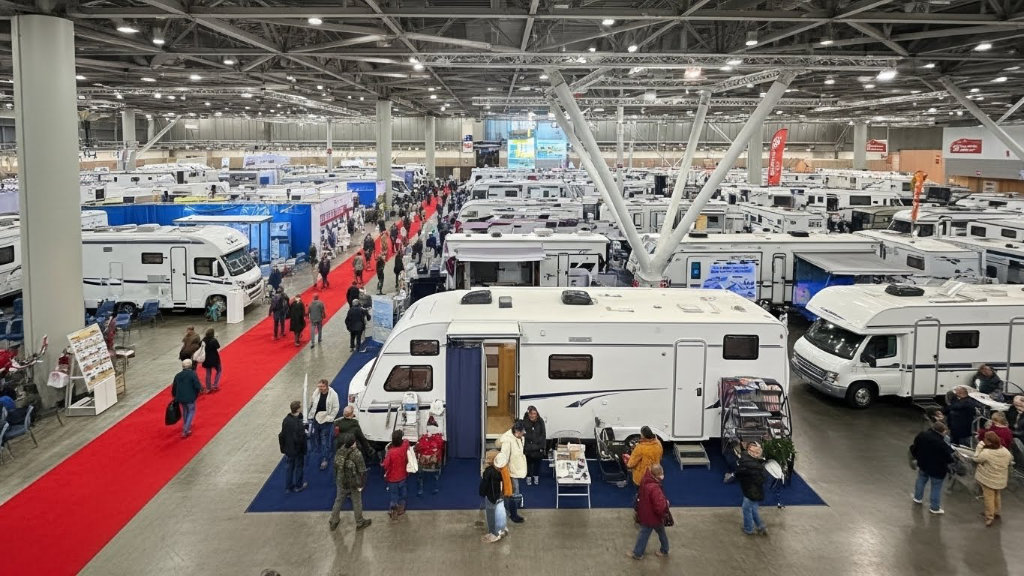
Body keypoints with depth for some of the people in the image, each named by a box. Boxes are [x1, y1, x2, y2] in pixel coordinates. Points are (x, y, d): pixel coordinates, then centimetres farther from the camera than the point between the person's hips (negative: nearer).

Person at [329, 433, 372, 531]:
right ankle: (360, 523, 32)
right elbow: (362, 471, -21)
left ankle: (333, 522, 34)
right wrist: (362, 484, -9)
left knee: (338, 500, 22)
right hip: (354, 483, -4)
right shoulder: (356, 454, -27)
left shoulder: (339, 452, -11)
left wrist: (337, 479, 17)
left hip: (341, 482, 4)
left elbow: (336, 466, 2)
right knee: (357, 503, 15)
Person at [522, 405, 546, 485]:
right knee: (529, 462, 11)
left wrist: (542, 446, -6)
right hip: (528, 447, -1)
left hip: (538, 447, 1)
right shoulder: (524, 422, -13)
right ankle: (529, 477, 28)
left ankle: (536, 476, 33)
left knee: (537, 462, 15)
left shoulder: (540, 421, -9)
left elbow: (543, 435, -4)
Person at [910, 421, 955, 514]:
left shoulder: (922, 435, -14)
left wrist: (917, 457, 17)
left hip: (923, 465, 6)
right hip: (937, 469, -6)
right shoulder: (941, 444, -34)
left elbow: (914, 448, 1)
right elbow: (948, 458, -24)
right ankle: (935, 508, 25)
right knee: (936, 487, 13)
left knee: (921, 481, 29)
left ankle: (918, 498, 48)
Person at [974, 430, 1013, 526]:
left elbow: (976, 459, -14)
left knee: (989, 498, 7)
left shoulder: (986, 453, -29)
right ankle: (996, 512, 41)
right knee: (997, 496, 25)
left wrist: (979, 446, -16)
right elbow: (1010, 461, 8)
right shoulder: (1006, 452, -10)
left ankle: (989, 518, 11)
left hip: (988, 480, -5)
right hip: (1001, 480, 5)